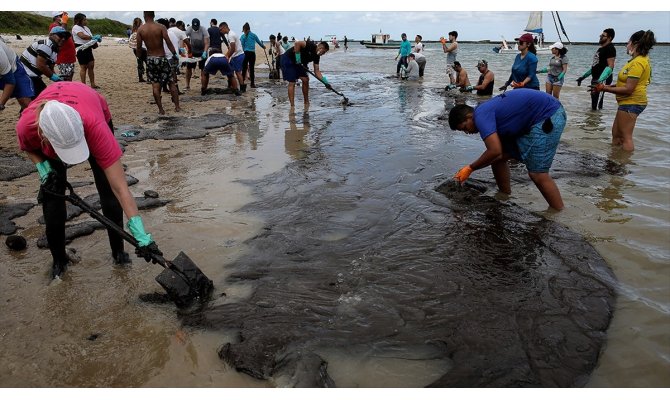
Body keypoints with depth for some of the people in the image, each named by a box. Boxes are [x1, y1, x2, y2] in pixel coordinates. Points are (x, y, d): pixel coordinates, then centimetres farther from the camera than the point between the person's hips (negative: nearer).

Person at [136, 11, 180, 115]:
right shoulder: (161, 27, -8)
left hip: (150, 59, 2)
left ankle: (161, 109, 6)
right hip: (161, 58, -1)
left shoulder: (140, 29, -2)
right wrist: (174, 54, -9)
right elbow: (168, 42, -18)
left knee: (155, 86, 6)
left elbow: (139, 46, 1)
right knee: (171, 83, 9)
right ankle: (177, 106, 8)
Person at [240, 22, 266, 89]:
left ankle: (242, 83, -5)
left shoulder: (242, 36, 1)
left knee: (244, 68, 1)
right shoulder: (253, 35, 7)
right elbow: (259, 42, 20)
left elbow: (242, 46, -2)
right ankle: (252, 83, 11)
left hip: (245, 53, -2)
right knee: (252, 68, 7)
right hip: (252, 53, 2)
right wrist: (263, 46, 39)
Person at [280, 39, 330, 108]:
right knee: (292, 82, -12)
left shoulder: (316, 56, 2)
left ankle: (306, 103, 17)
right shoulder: (311, 45, -21)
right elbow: (297, 43, -35)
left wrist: (326, 82, -9)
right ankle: (292, 106, -10)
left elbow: (317, 71, 0)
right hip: (288, 60, -9)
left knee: (305, 79, 5)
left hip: (297, 63, 9)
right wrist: (297, 58, -30)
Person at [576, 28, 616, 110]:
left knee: (599, 106, -16)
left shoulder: (610, 48, -9)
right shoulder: (600, 49, 20)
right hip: (595, 79, 10)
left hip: (603, 80, -10)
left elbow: (610, 66, -21)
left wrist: (600, 80, -34)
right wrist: (583, 77, 27)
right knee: (593, 106, 11)